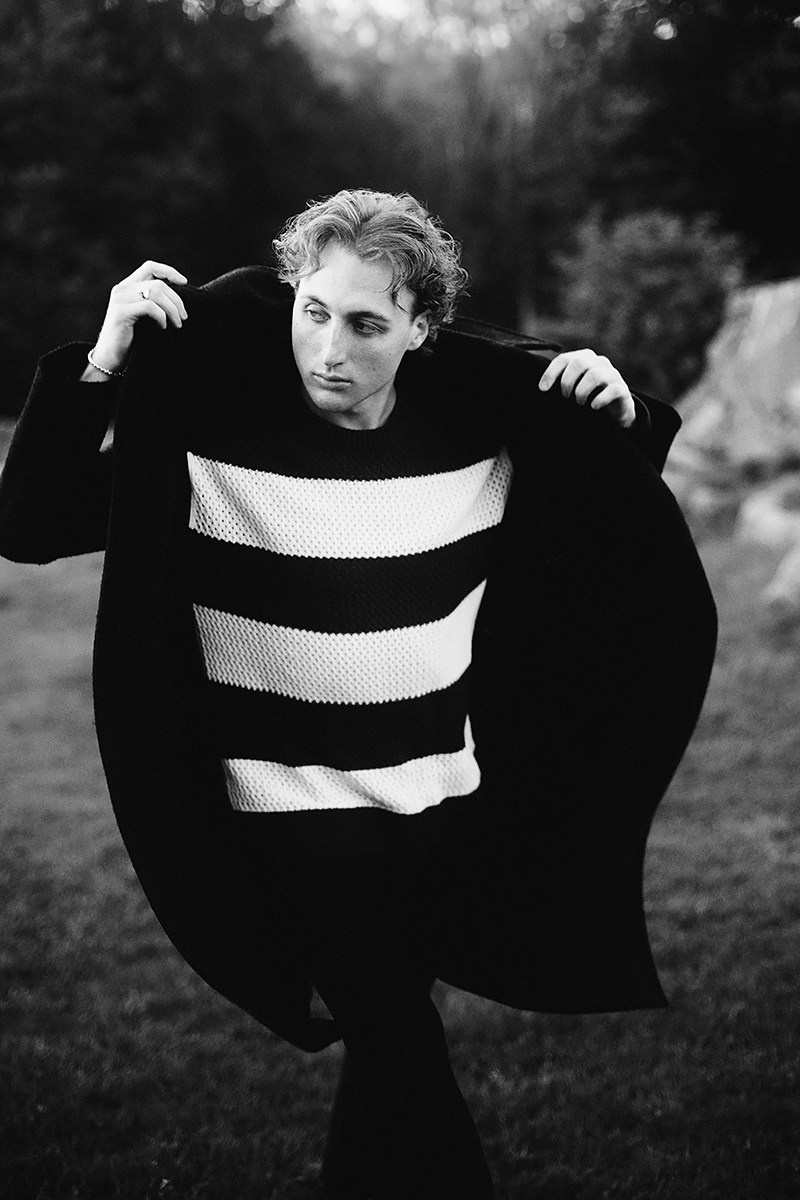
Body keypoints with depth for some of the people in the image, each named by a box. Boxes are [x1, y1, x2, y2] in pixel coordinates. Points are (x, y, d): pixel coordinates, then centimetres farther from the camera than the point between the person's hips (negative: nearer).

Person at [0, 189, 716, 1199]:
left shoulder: (482, 430, -2)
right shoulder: (212, 432, -13)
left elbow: (610, 539, 14)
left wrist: (619, 423, -6)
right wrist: (102, 365, -26)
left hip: (446, 812, 4)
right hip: (295, 815, -4)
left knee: (392, 1049, 21)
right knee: (403, 1064, -9)